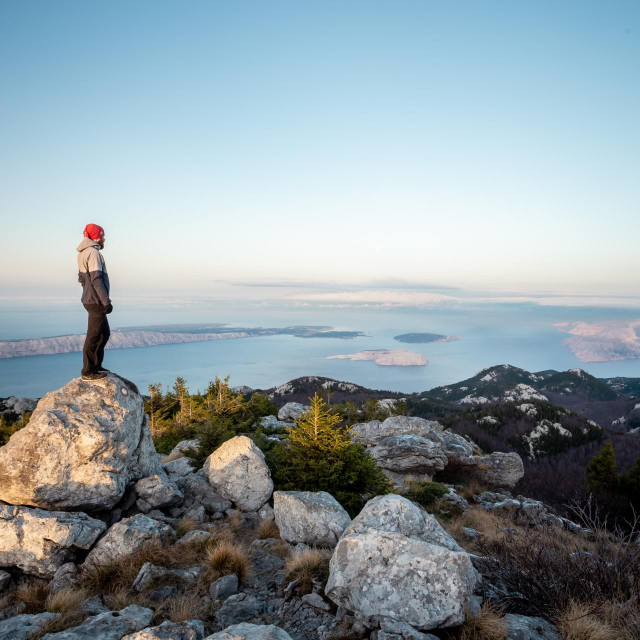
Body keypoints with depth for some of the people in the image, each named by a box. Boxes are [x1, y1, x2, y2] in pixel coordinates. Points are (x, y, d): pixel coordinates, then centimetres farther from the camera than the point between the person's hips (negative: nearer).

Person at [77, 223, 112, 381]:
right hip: (96, 301, -10)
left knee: (104, 333, 18)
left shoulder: (83, 253, 17)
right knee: (94, 336, -5)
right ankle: (88, 372, 1)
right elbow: (96, 279, -23)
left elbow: (82, 278, 23)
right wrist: (106, 301, -24)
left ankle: (96, 366, 25)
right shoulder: (93, 253, -15)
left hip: (90, 299, 10)